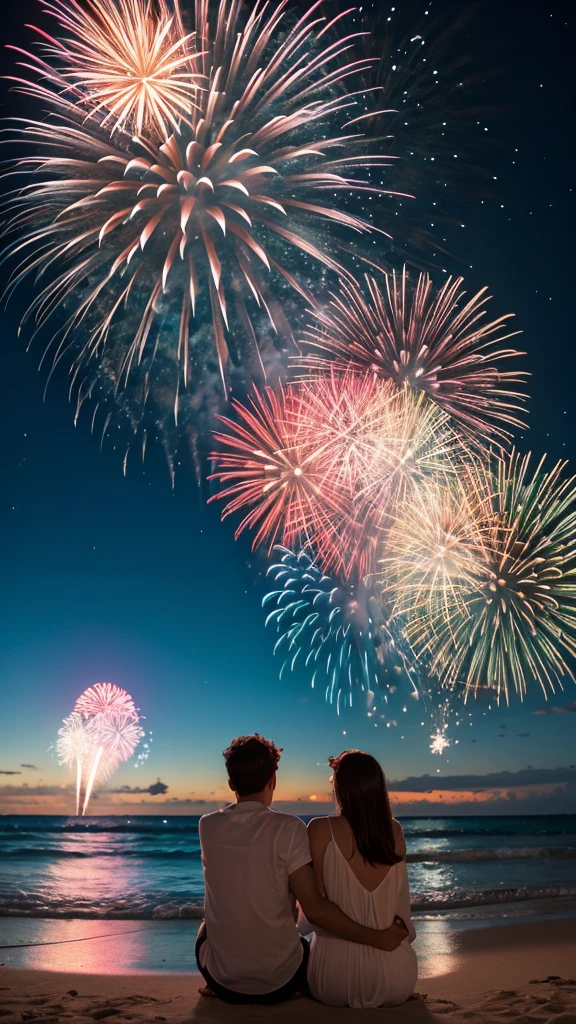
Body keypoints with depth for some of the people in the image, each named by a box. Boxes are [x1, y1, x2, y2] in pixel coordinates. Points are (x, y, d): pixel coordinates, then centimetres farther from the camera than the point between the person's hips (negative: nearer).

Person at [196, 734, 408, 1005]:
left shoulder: (208, 826, -7)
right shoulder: (288, 827, -18)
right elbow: (314, 908, -19)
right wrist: (378, 938, -11)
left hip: (222, 979, 2)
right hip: (280, 981, -2)